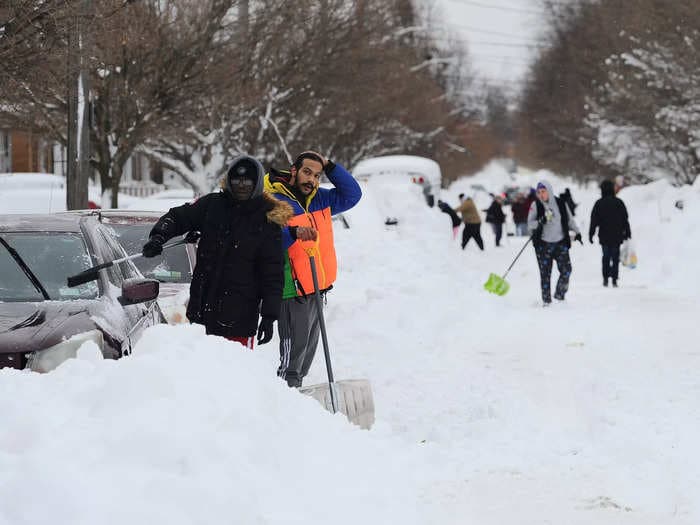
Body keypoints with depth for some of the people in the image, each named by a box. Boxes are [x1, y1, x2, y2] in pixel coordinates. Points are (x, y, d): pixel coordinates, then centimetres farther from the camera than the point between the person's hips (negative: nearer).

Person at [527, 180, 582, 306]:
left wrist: (577, 232, 9)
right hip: (543, 244, -2)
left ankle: (559, 295, 13)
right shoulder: (536, 205, -1)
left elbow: (569, 220, 17)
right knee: (545, 273, -1)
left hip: (560, 242, 2)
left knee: (566, 270, -6)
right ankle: (546, 300, 7)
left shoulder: (560, 203, 4)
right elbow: (530, 224, -3)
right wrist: (539, 223, -22)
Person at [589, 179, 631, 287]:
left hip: (604, 235, 0)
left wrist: (591, 234, 3)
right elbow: (625, 219, 3)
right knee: (615, 257, 4)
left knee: (606, 256, 11)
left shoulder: (599, 203, -2)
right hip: (617, 235, 0)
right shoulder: (619, 202, 0)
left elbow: (594, 220, -2)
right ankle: (614, 279, -4)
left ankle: (605, 278, 5)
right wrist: (627, 232, 9)